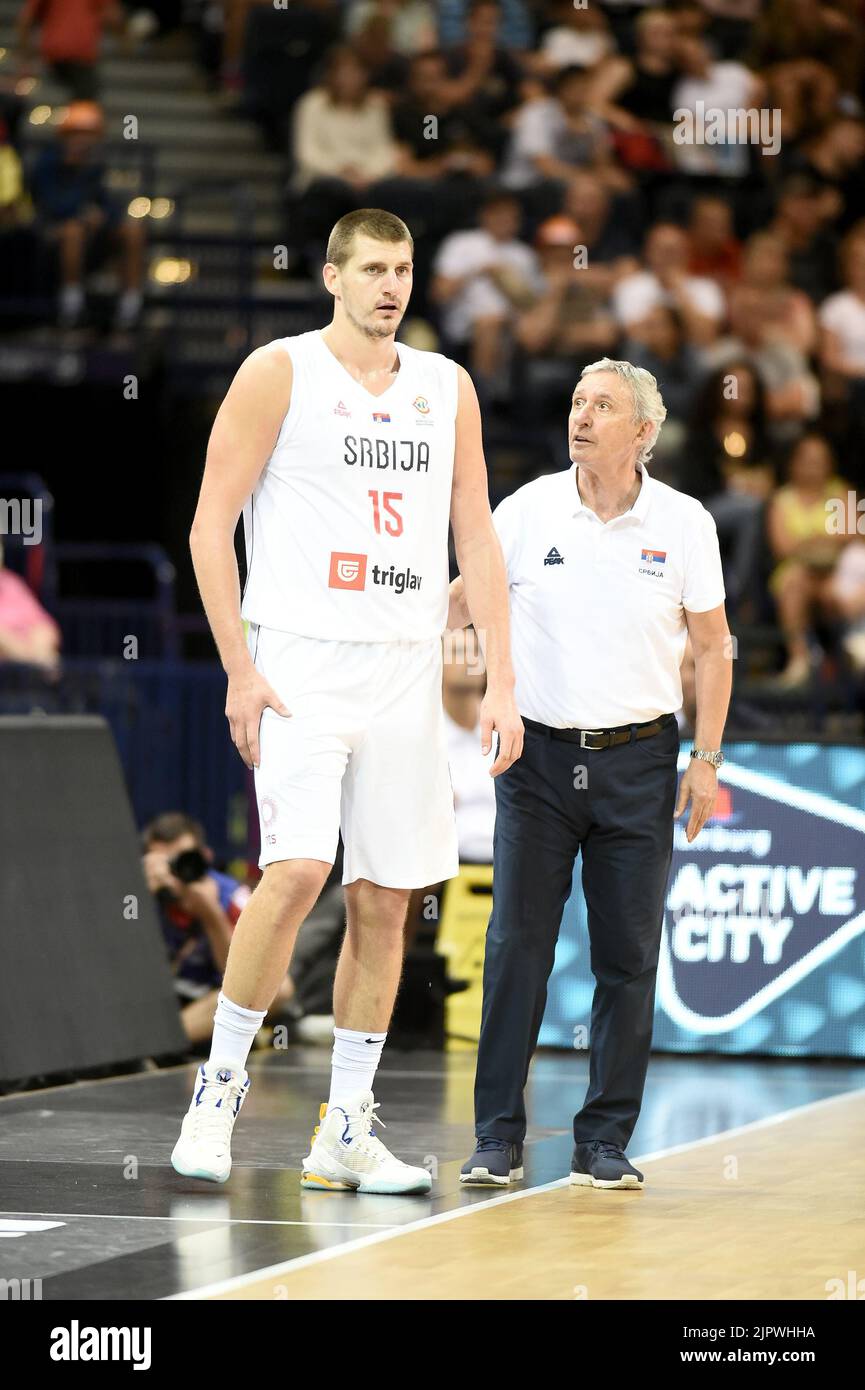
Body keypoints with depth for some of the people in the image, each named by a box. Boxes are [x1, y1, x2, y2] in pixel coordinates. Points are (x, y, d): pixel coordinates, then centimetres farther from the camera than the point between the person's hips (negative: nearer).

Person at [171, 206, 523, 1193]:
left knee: (384, 900, 4)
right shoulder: (280, 373, -2)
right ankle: (219, 1086, -5)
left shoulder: (448, 388, 12)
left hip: (405, 668, 5)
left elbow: (476, 538, 13)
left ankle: (344, 1133, 10)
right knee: (297, 870, -19)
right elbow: (210, 528, -3)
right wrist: (240, 672, -12)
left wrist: (500, 681, 5)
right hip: (301, 659, -5)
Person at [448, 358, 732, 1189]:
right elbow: (456, 604, 8)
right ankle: (498, 1139, 1)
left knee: (628, 957, 1)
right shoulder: (529, 510, 0)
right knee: (516, 944, -4)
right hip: (538, 754, 0)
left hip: (637, 759, 0)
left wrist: (706, 760, 2)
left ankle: (603, 1143, 9)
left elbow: (711, 648, 6)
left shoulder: (684, 523, 0)